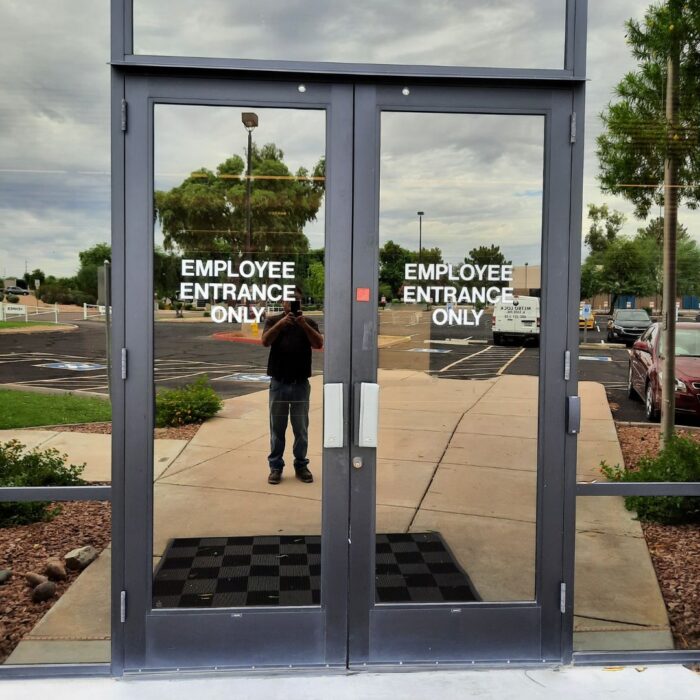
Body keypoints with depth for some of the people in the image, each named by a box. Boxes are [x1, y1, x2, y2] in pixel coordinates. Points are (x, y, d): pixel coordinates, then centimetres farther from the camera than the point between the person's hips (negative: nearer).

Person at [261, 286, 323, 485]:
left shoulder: (309, 322, 5)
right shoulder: (274, 320, 4)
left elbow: (319, 344, -11)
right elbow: (265, 341, -14)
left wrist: (304, 325, -24)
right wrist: (281, 323, -27)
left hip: (301, 384, 1)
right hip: (278, 383, 0)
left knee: (301, 429, 8)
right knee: (277, 428, 7)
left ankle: (301, 466, 19)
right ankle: (276, 466, 16)